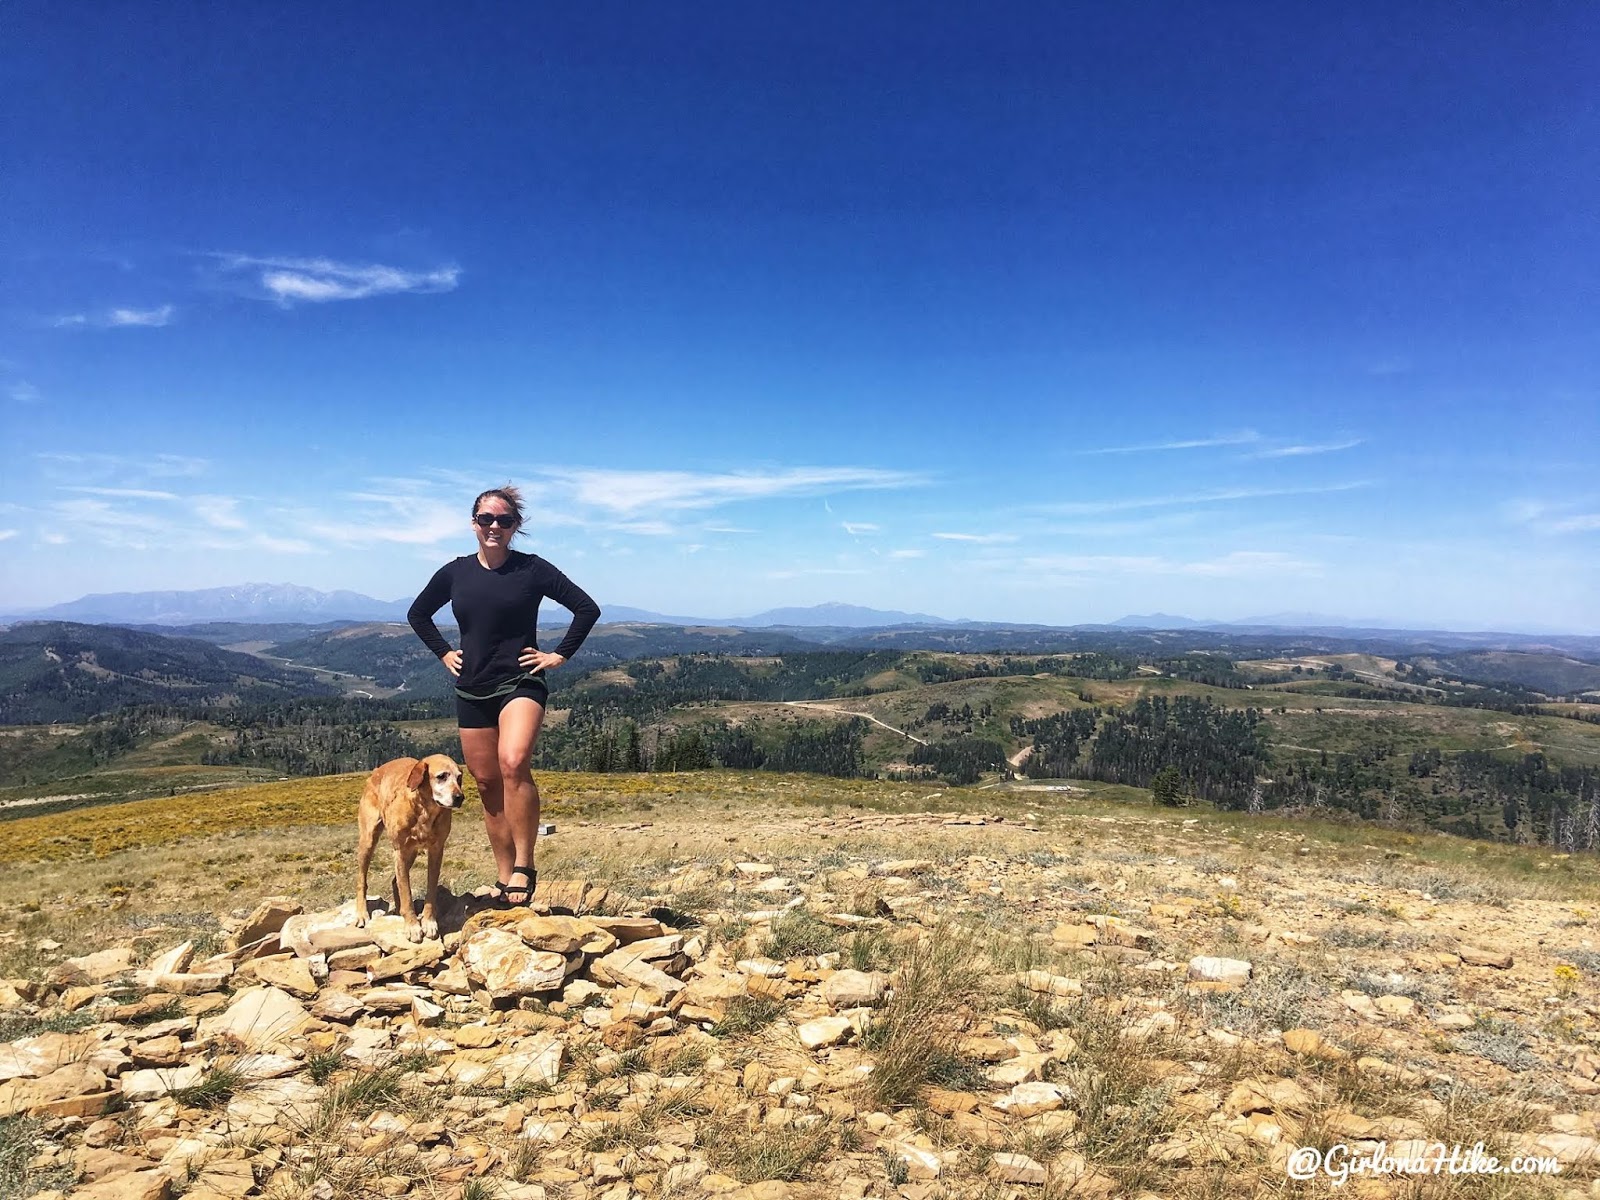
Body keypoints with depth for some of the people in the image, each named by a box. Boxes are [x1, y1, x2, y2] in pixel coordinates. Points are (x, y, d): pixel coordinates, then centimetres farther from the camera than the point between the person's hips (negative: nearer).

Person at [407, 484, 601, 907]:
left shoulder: (532, 569, -5)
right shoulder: (455, 573, 5)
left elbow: (587, 608, -4)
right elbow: (417, 614, 22)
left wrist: (560, 654, -5)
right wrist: (443, 653, 12)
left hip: (520, 684, -4)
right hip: (471, 690, 5)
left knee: (514, 763, -28)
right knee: (487, 783, 8)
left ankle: (524, 865, -17)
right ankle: (504, 875, 20)